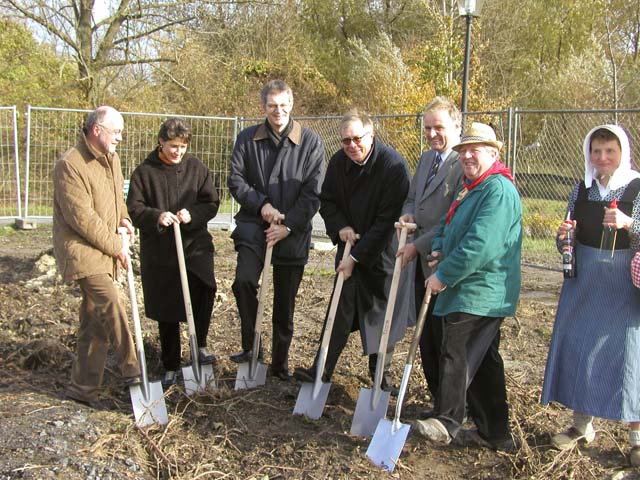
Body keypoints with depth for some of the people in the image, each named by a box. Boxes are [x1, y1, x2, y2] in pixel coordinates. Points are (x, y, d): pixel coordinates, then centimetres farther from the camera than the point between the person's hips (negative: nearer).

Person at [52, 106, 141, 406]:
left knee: (95, 320, 10)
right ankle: (131, 370, -8)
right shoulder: (70, 165, -16)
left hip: (104, 253, 9)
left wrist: (124, 220, 5)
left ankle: (83, 388, 18)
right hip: (81, 250, -9)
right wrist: (116, 245, -13)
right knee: (111, 305, -20)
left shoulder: (111, 160, 13)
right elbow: (81, 217, -20)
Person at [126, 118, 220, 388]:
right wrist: (156, 216, -22)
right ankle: (170, 367, 23)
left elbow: (211, 203, 3)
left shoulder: (197, 168, 3)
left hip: (195, 244, 1)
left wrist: (192, 214, -17)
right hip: (159, 252, 0)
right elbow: (133, 209, -3)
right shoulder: (144, 172, -2)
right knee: (166, 311, 8)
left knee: (205, 287, -24)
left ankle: (200, 345, 1)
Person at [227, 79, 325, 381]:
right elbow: (235, 180, 3)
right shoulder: (247, 139, 4)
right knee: (244, 280, -23)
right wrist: (262, 205, -11)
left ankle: (280, 364, 26)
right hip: (254, 224, 1)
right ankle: (250, 345, -2)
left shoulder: (310, 141, -2)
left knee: (285, 303, 9)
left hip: (293, 232, 0)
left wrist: (288, 225, -13)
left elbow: (313, 192, -5)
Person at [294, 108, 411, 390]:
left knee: (381, 309, 6)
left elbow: (387, 220, -22)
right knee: (341, 304, 4)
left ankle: (381, 370, 23)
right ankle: (323, 369, 8)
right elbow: (327, 200, 11)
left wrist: (357, 256, -20)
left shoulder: (393, 165, -22)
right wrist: (340, 227, -9)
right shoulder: (338, 162, -3)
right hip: (350, 244, 5)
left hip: (382, 250, -4)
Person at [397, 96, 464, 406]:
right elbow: (412, 197, 22)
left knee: (444, 337, 2)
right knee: (426, 336, 15)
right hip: (422, 262, 9)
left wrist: (417, 246, -16)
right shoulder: (426, 158, 13)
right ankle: (438, 398, 30)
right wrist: (408, 213, -1)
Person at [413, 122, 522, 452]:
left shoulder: (499, 191, -16)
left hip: (479, 292, -11)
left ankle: (447, 422, 4)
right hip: (473, 291, 11)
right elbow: (446, 225, 25)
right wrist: (439, 250, 3)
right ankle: (496, 433, 24)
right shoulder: (469, 188, 17)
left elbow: (480, 245, -25)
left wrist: (444, 275, -19)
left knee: (457, 354, -7)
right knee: (484, 361, 14)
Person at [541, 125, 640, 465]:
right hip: (583, 284, 5)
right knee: (578, 350, 10)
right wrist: (564, 235, -10)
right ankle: (582, 426, 27)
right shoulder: (582, 190, 5)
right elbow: (567, 242, 12)